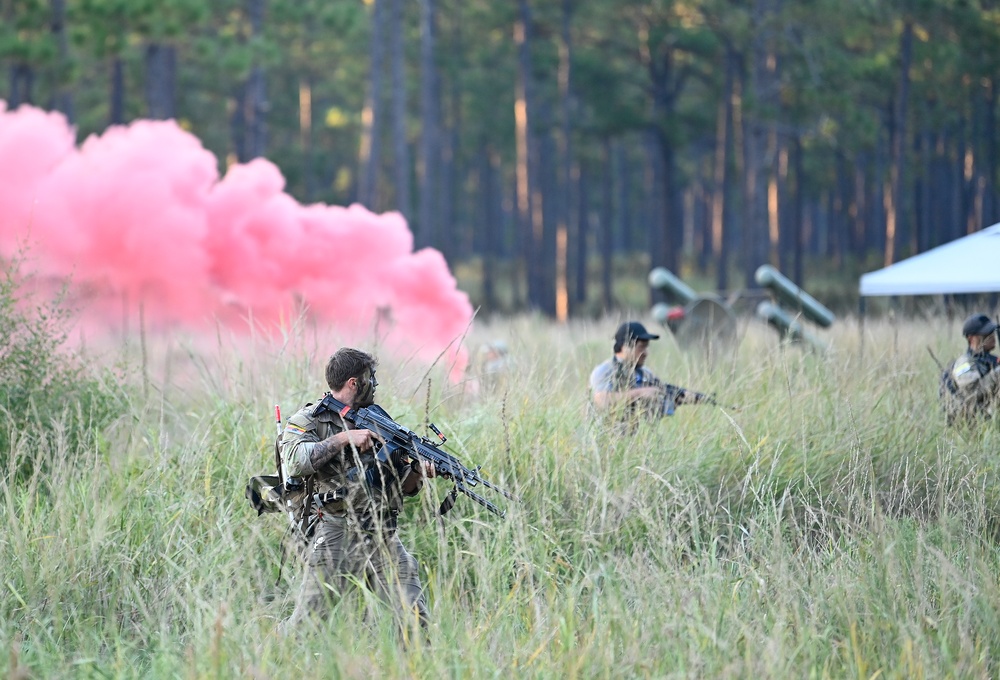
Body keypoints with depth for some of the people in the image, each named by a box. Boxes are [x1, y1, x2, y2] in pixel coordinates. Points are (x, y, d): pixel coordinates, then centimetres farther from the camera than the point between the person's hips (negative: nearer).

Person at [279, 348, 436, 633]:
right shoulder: (309, 420, 2)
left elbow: (402, 486, 20)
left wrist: (418, 471, -2)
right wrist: (343, 438, -16)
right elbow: (294, 462, -18)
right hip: (336, 537, -5)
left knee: (415, 619, -6)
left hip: (383, 538, 5)